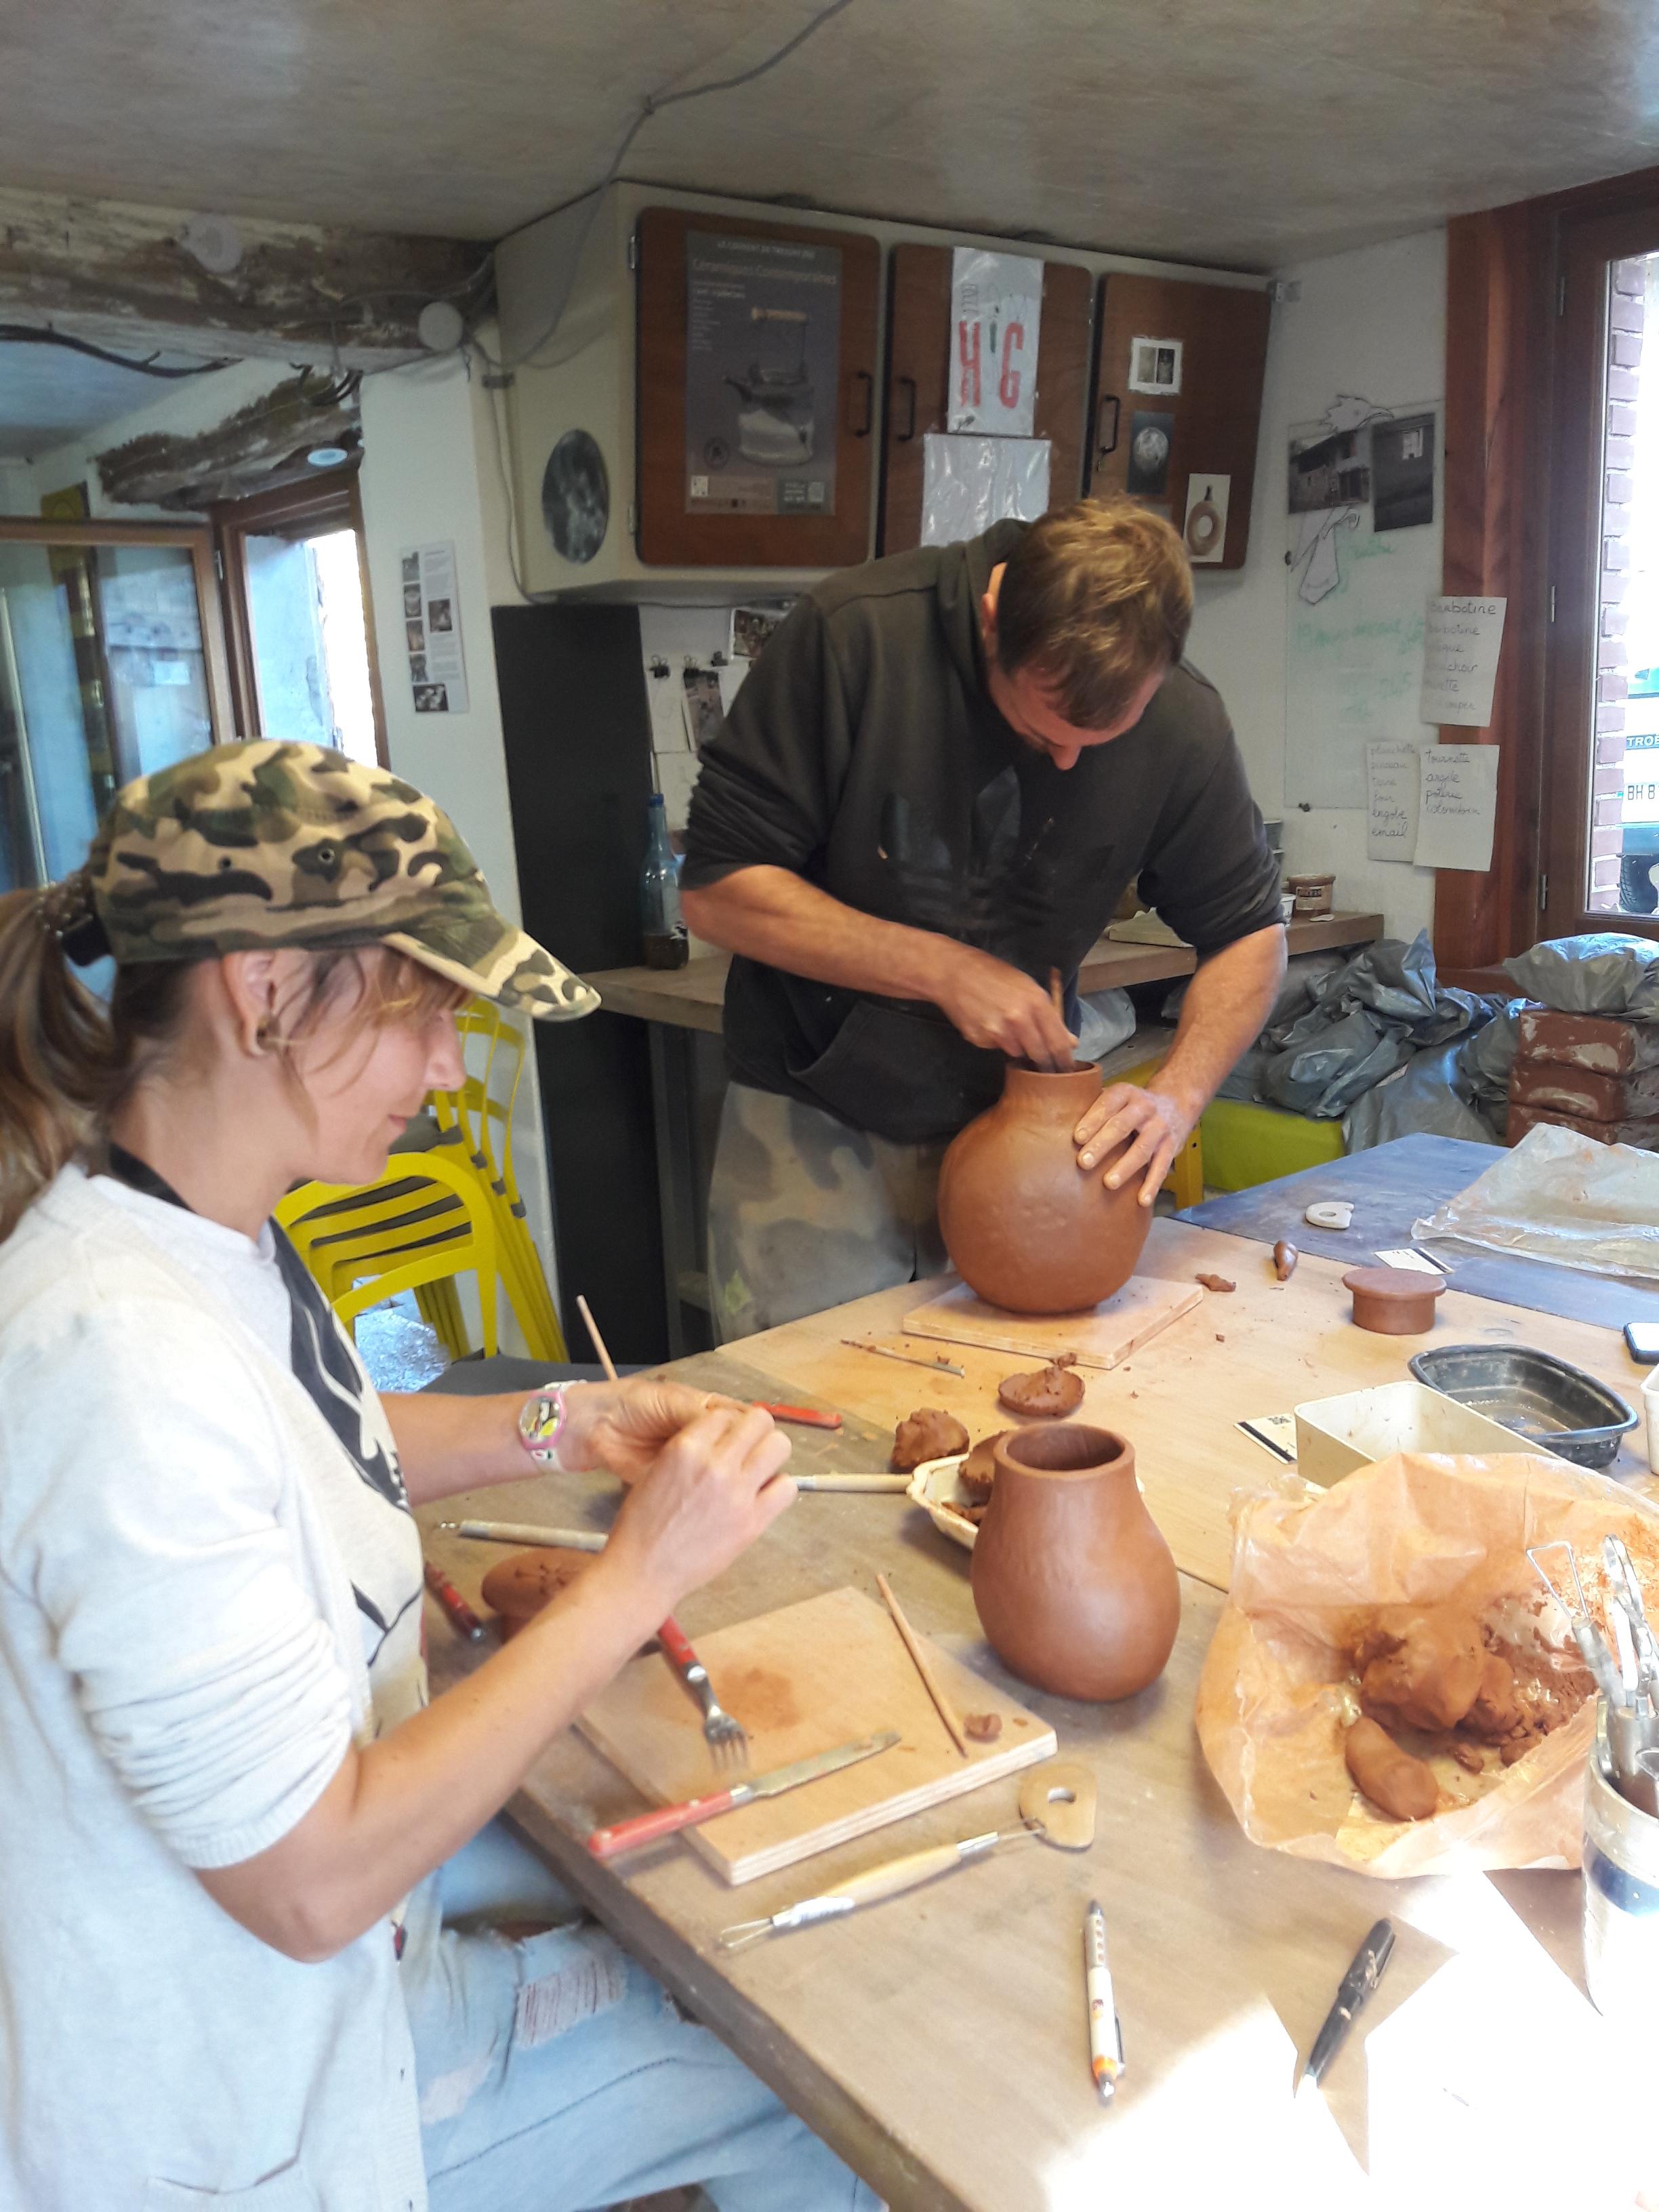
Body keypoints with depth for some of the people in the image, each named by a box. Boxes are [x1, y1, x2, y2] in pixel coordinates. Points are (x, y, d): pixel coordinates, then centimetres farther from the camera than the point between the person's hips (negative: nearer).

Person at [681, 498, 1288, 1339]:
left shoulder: (1181, 724, -11)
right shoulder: (853, 634, -19)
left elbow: (1249, 931, 2)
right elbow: (716, 889, -17)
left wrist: (1178, 1094, -15)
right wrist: (943, 968, -23)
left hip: (1015, 1122, 2)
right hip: (820, 1124, -2)